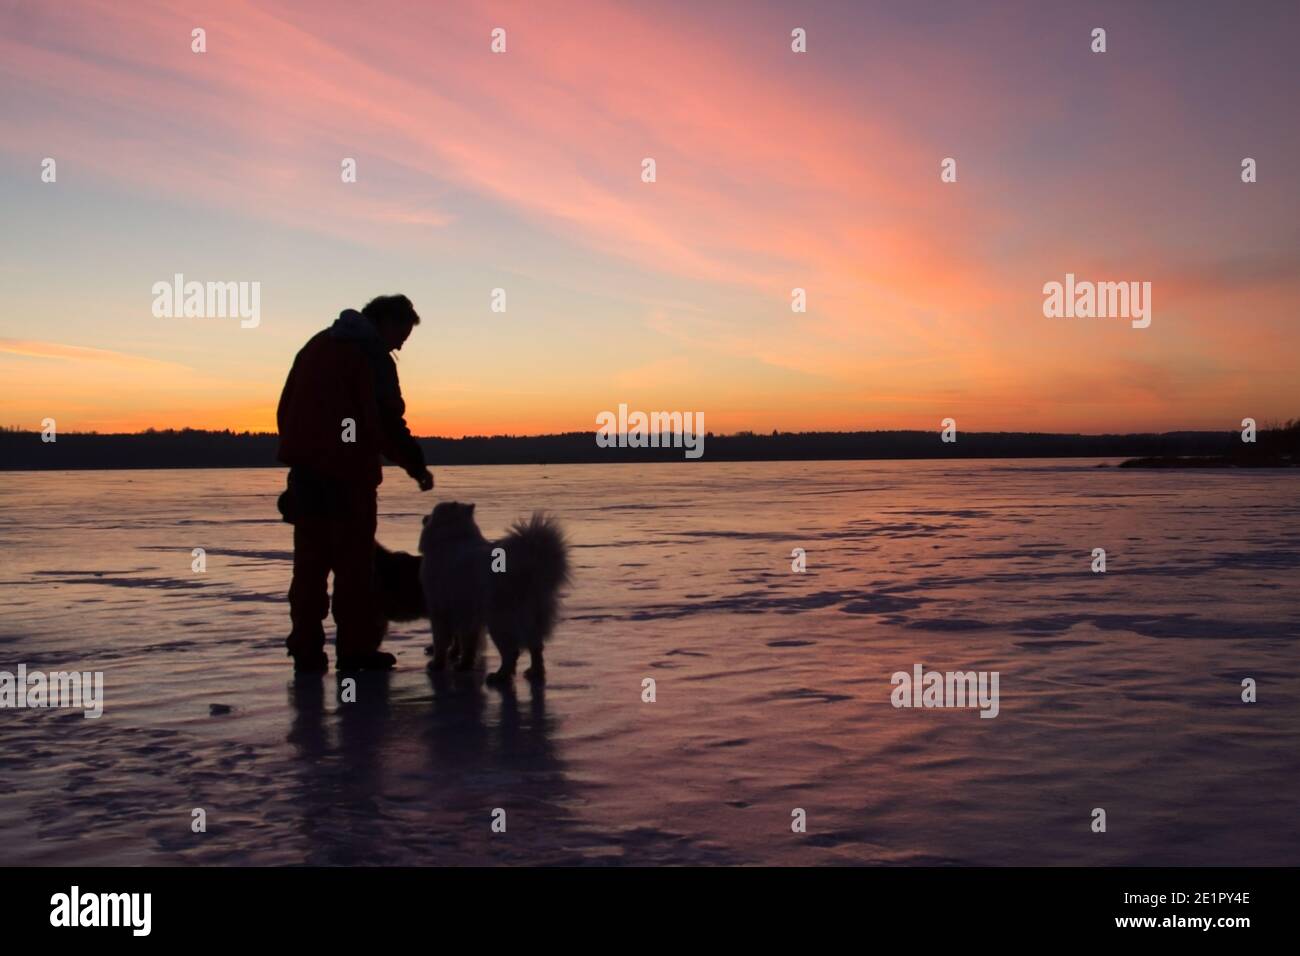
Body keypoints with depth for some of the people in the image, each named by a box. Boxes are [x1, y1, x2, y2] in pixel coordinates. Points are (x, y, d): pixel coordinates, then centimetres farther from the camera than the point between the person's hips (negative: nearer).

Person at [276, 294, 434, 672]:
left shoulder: (317, 345, 17)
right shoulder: (374, 358, -7)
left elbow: (286, 407, 18)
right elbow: (388, 422, -12)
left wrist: (301, 455, 18)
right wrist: (417, 466, -2)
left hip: (305, 467, 7)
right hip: (348, 471, -7)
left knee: (310, 559, 10)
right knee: (354, 560, 1)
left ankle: (306, 648, 9)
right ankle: (355, 648, 2)